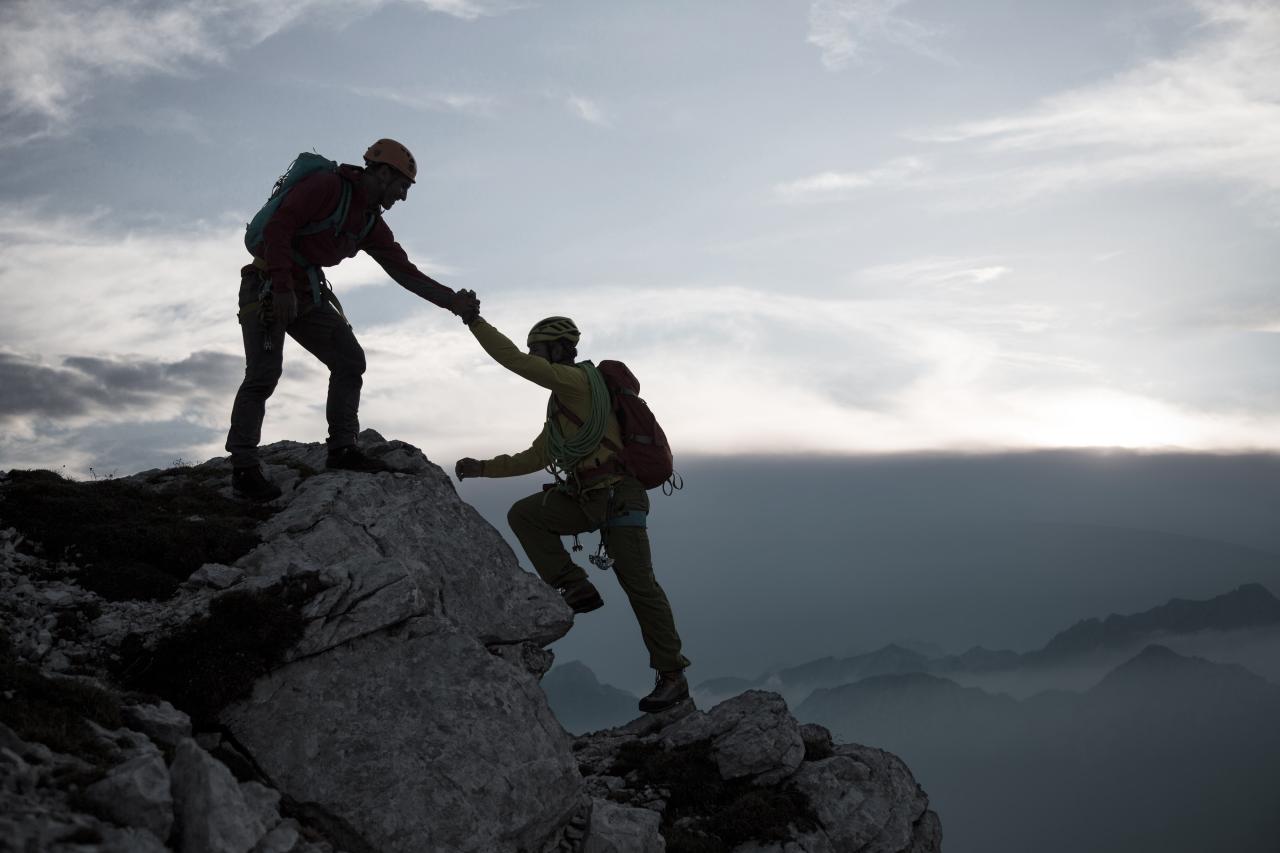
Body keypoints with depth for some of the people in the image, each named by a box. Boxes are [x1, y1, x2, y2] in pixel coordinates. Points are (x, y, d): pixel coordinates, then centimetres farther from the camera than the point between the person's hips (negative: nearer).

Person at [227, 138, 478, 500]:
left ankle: (341, 449, 3)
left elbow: (405, 271, 9)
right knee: (264, 373, -14)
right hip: (269, 285, -8)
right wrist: (283, 288, -29)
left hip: (308, 294, 8)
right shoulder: (327, 186, -15)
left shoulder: (372, 224, 10)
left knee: (350, 361, 0)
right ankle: (243, 467, -9)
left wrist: (451, 301, -1)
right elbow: (278, 227, -23)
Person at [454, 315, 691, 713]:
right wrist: (484, 468, 21)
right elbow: (534, 458, 27)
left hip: (618, 496, -9)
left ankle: (672, 677, 0)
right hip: (586, 499, 9)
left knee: (639, 585, -8)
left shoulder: (579, 379, -6)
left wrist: (475, 321, -9)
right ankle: (577, 589, -3)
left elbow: (516, 362, -15)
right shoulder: (561, 407, 23)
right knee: (523, 515, -3)